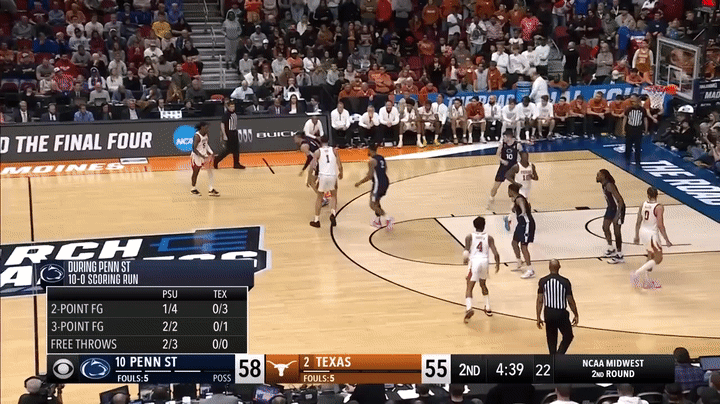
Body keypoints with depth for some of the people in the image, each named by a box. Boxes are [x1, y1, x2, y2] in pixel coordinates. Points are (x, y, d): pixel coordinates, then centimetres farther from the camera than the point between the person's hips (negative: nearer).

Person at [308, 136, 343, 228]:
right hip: (333, 176, 1)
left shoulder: (317, 152, 3)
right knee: (334, 195, 24)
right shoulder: (334, 150, 7)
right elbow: (340, 165, 3)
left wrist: (309, 179, 2)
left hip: (322, 176, -1)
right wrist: (340, 174, 22)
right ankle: (332, 214, 0)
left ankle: (316, 221, 19)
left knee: (319, 198, 18)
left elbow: (312, 166, -6)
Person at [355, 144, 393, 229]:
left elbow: (370, 176, -18)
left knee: (373, 205, -2)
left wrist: (360, 183, -8)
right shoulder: (382, 158, 11)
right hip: (385, 183, 9)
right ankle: (377, 221, 30)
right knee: (376, 201, 24)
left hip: (378, 184, -9)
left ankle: (388, 219, -15)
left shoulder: (372, 161, -14)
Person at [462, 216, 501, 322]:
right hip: (485, 262, 3)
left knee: (469, 287, -2)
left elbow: (467, 252, -7)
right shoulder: (489, 237, 8)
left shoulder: (469, 237, 4)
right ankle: (488, 308, 30)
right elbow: (496, 253, 2)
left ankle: (469, 308, -27)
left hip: (474, 262, -3)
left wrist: (465, 260, 11)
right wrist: (497, 264, 17)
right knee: (483, 284, 27)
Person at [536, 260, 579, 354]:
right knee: (568, 337, 15)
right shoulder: (565, 282, -12)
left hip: (548, 313, 3)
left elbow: (539, 301, -4)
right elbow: (570, 301, -7)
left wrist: (538, 318, 4)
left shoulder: (543, 281, -6)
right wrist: (576, 315, 7)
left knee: (551, 339, 19)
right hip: (561, 314, -3)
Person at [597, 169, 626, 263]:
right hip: (611, 207, 10)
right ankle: (611, 250, 31)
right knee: (605, 227, 15)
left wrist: (617, 215, -31)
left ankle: (620, 256, 3)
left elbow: (620, 201, -29)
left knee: (616, 231, -5)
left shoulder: (609, 186, -28)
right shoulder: (604, 185, 1)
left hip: (618, 207, -10)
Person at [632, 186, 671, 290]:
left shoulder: (643, 205, 0)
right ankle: (637, 273, -5)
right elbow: (660, 225, -21)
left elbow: (638, 222, 7)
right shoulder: (659, 207, -17)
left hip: (643, 232, 7)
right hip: (652, 235, -7)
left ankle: (645, 281, 26)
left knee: (651, 257, 23)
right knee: (658, 259, 8)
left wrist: (637, 236, 19)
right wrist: (667, 240, -14)